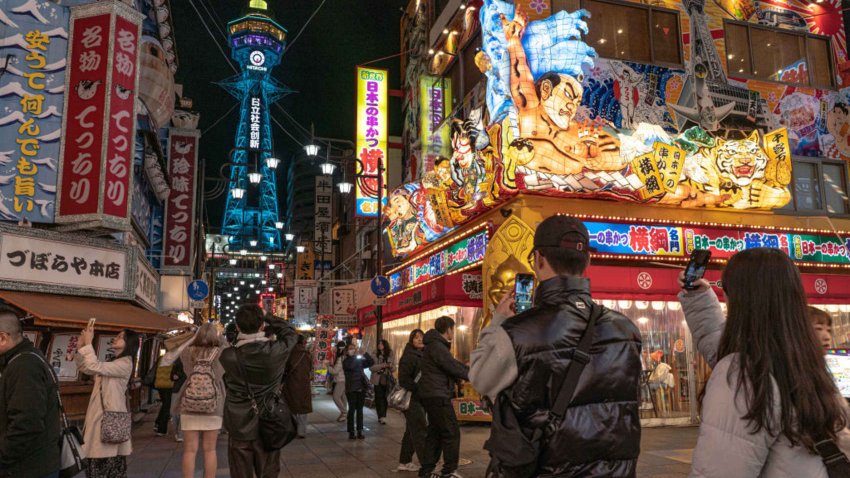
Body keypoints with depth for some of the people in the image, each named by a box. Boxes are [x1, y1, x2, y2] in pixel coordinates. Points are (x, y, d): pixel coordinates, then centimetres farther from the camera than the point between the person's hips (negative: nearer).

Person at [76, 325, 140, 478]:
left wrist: (88, 342, -13)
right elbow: (83, 367, 17)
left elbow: (95, 367, -21)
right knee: (96, 464, 11)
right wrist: (82, 344, 5)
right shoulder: (112, 363, 19)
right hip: (99, 415, 9)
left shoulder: (125, 364, -12)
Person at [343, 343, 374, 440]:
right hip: (351, 389, -4)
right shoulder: (346, 361, -2)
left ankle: (359, 432, 12)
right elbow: (350, 366, -23)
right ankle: (351, 432, 3)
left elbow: (371, 362, 1)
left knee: (359, 410, 7)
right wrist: (353, 356, -20)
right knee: (352, 410, -2)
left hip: (361, 388, 4)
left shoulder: (360, 360, 10)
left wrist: (365, 354, -9)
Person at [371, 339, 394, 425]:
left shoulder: (389, 355, 7)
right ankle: (381, 417, -3)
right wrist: (382, 365, -18)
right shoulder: (375, 355, -2)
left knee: (385, 398, 4)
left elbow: (393, 368, 13)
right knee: (379, 398, -5)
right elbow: (371, 367, -9)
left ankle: (382, 416, 15)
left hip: (387, 380, 2)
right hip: (378, 380, -2)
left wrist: (391, 366, -10)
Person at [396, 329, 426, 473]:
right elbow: (403, 379, -21)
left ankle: (404, 462, 26)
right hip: (412, 399, -9)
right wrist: (419, 388, -23)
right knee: (421, 433, -8)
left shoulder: (423, 356, 13)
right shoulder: (409, 356, -14)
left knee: (411, 431, 16)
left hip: (420, 399, 9)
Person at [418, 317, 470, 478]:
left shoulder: (435, 345, 17)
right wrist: (472, 375, -5)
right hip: (437, 395, -11)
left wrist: (467, 371, 8)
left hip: (433, 395, 11)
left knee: (435, 432, 15)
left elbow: (450, 365, 17)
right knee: (451, 433, -4)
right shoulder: (437, 346, -17)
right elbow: (453, 367, -17)